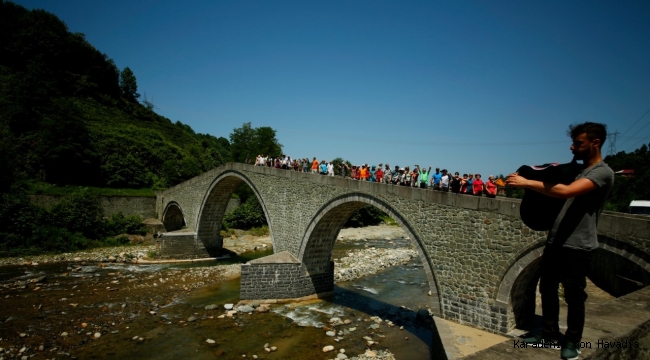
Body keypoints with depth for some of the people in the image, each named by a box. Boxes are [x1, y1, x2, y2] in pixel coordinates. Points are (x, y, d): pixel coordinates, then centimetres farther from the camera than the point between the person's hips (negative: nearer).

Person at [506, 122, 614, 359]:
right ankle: (550, 335, 28)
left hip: (578, 246, -8)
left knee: (573, 296, 5)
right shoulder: (577, 170, 15)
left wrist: (526, 183, -27)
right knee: (547, 289, 14)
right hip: (555, 241, 8)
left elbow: (565, 192, -30)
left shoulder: (603, 173, -14)